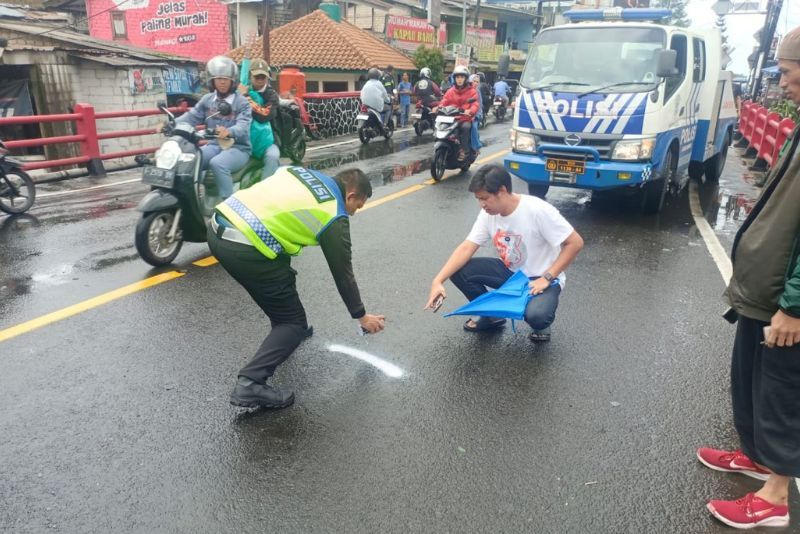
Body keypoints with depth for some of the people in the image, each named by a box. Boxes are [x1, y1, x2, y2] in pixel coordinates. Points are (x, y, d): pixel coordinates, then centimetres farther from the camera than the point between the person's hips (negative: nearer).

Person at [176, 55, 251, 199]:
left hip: (238, 148, -5)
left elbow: (243, 126, -21)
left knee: (217, 163, -35)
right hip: (214, 145, 5)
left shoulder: (242, 102, -4)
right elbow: (192, 116, 6)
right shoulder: (207, 100, 13)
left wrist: (229, 132, -45)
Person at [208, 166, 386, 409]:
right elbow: (343, 273, 10)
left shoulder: (301, 170, 20)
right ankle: (250, 383, -7)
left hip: (218, 226, 8)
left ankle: (287, 331, 47)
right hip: (244, 250, -8)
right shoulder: (335, 217, 3)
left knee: (282, 277, 32)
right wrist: (362, 316, 23)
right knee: (294, 323, 6)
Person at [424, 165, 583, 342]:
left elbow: (575, 243, -21)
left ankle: (541, 321, 3)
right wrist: (438, 281, -23)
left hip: (540, 278, -6)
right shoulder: (488, 213, -8)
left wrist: (547, 278, -25)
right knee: (458, 270, -12)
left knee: (536, 316, -37)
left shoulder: (538, 211, -26)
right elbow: (466, 248, -11)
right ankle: (492, 315, 10)